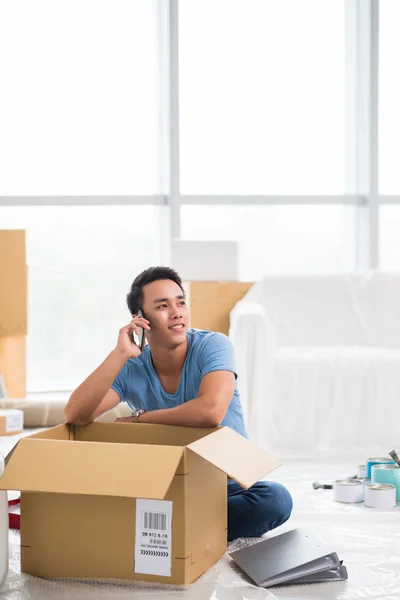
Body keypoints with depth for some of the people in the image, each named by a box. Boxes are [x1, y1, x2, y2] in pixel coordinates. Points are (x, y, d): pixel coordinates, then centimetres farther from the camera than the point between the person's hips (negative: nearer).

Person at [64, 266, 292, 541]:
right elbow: (75, 416, -22)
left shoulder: (213, 345, -16)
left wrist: (139, 418, -20)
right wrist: (119, 354, -29)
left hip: (228, 483, -2)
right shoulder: (130, 368, -8)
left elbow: (210, 411, -35)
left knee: (276, 498, -32)